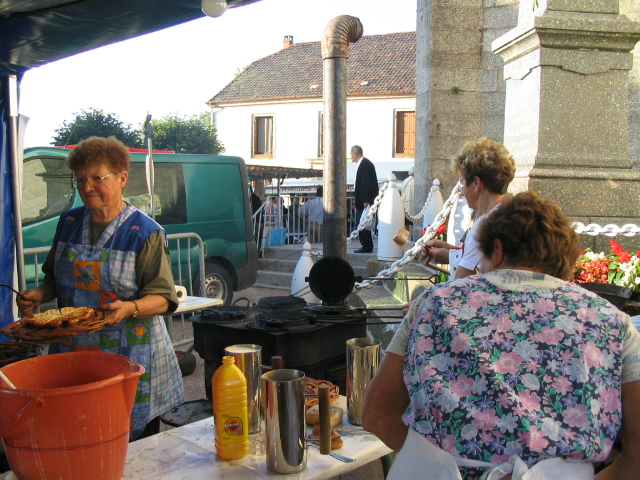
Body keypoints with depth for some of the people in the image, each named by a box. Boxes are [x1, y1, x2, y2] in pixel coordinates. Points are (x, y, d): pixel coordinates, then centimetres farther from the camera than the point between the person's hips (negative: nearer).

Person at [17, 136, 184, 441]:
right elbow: (55, 276, 21)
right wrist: (40, 295, 1)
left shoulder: (145, 233, -7)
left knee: (137, 447, 4)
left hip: (130, 357, -4)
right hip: (71, 352, 4)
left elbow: (162, 298, -9)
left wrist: (130, 307, -27)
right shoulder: (68, 223, 9)